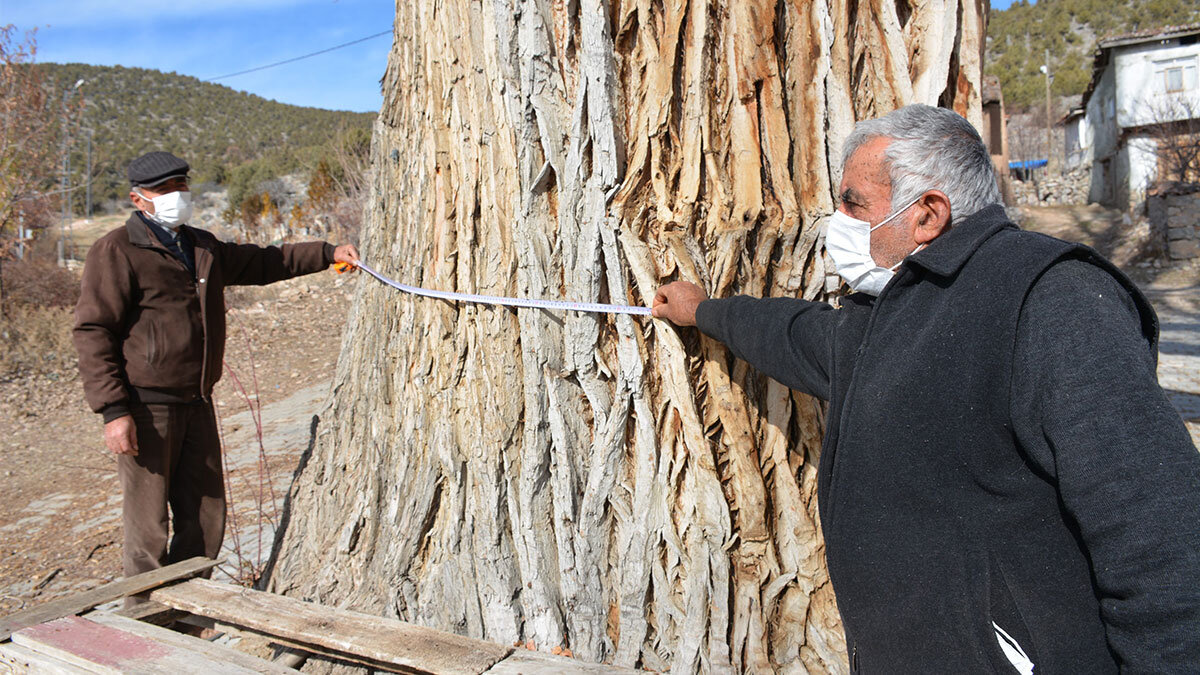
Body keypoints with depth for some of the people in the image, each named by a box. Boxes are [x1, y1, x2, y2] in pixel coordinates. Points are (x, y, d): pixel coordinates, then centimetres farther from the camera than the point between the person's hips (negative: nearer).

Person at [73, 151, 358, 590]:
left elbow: (260, 262, 28)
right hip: (145, 408, -7)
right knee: (148, 526, -2)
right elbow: (92, 333, -11)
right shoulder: (117, 252, -7)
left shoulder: (202, 248, 16)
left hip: (196, 405, 7)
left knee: (206, 519, 12)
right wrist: (113, 410, -18)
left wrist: (328, 253, 20)